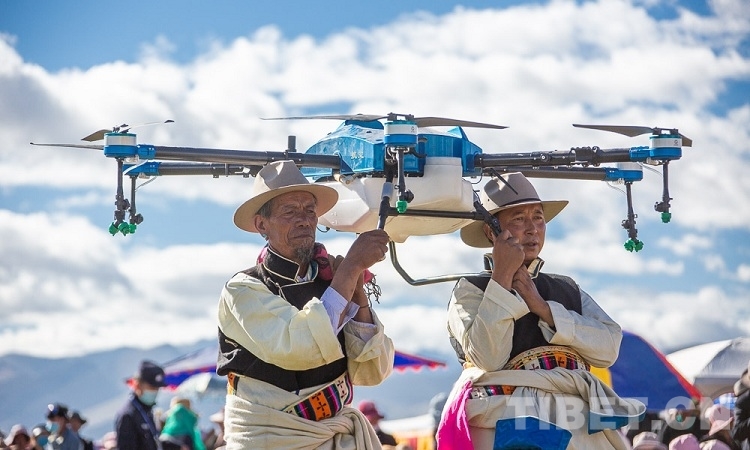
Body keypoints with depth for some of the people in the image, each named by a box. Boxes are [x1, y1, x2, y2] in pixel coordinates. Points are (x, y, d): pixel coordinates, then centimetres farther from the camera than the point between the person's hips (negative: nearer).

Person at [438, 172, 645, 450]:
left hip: (581, 423, 4)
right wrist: (502, 276, -8)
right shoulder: (471, 290, 6)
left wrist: (543, 308, -5)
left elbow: (609, 349, 3)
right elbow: (488, 357, -11)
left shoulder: (569, 290, 19)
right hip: (507, 423, -4)